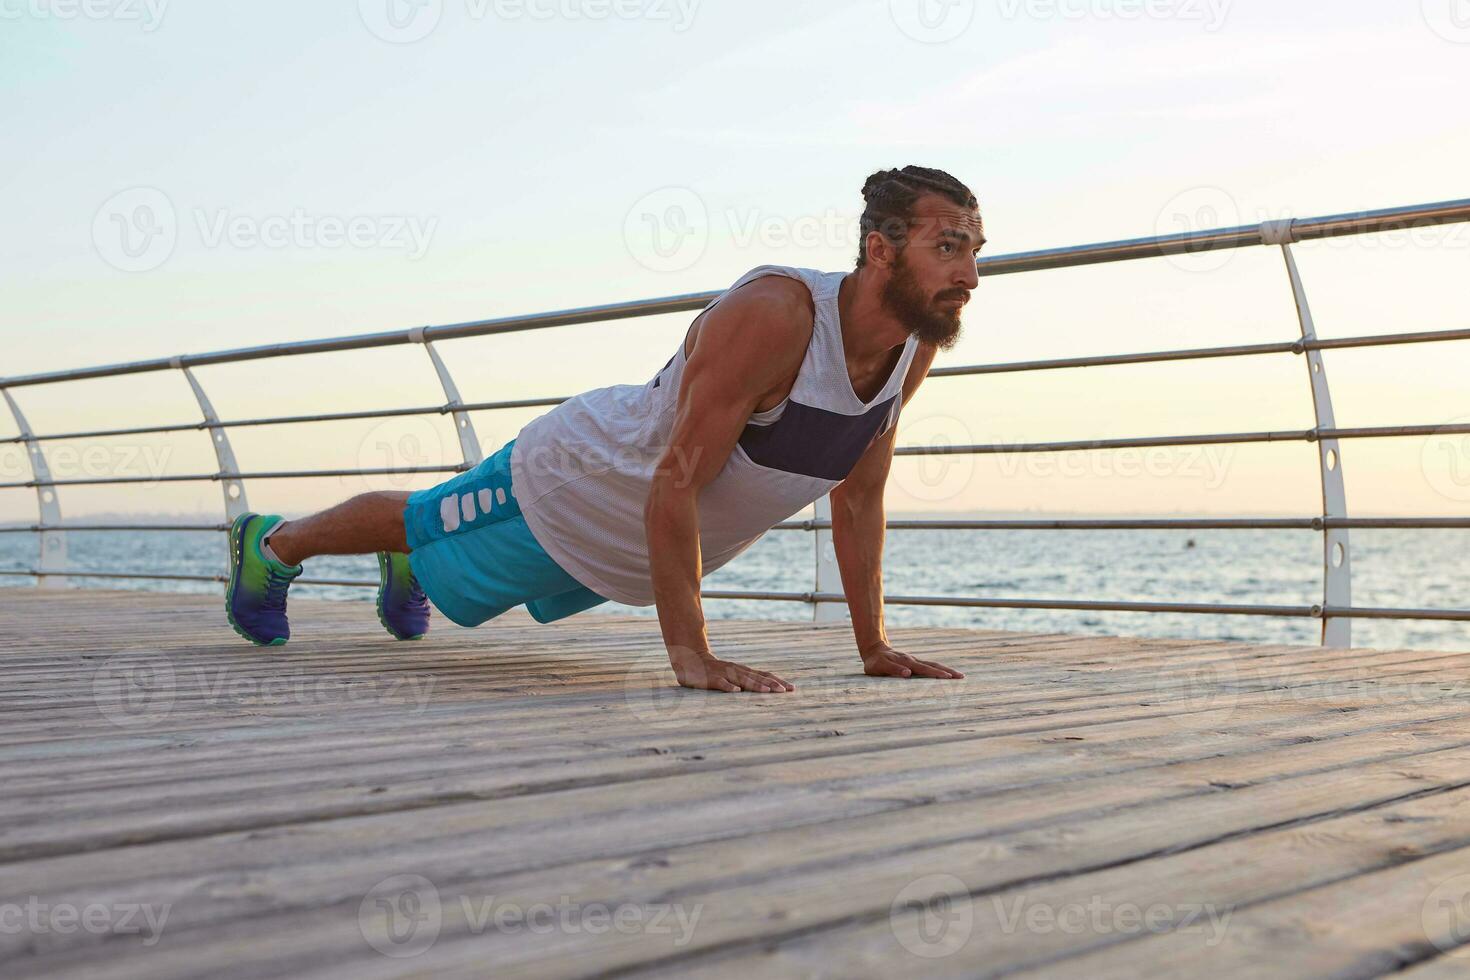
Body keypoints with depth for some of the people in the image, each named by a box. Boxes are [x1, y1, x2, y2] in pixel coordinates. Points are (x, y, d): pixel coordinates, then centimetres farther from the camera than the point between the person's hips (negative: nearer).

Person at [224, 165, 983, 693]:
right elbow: (673, 486, -40)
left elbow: (859, 500, -4)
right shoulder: (771, 317, -40)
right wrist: (690, 654, -41)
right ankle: (272, 543, 46)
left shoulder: (918, 346, -16)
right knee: (417, 521, 19)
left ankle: (407, 565, 65)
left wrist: (874, 646, -8)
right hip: (574, 482, -7)